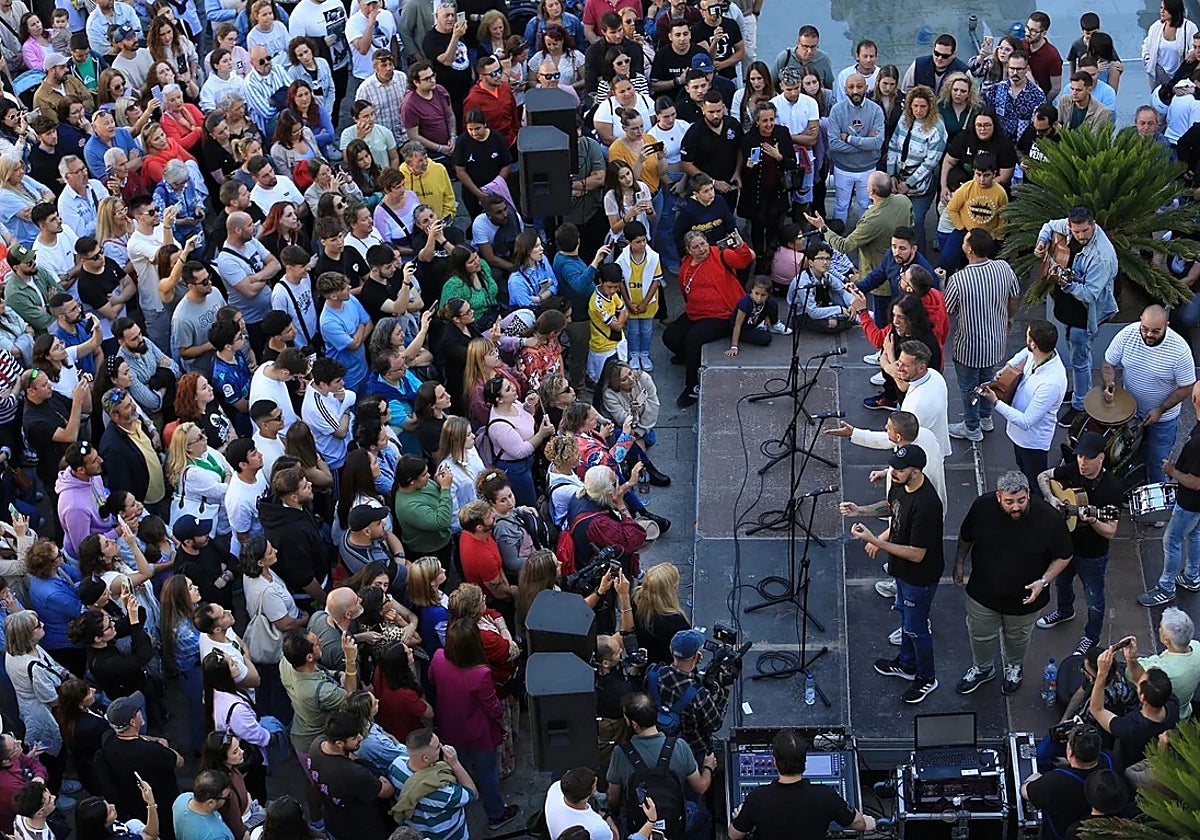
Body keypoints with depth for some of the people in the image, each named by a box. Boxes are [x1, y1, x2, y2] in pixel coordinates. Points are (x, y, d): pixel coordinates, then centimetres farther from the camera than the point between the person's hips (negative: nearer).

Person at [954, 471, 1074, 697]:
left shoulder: (1048, 518, -28)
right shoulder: (983, 507, -24)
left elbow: (1063, 556, -13)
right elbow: (966, 537, -2)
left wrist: (1043, 581, -24)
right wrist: (959, 564, 7)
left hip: (1025, 598, -1)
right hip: (983, 591, 1)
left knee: (1018, 638, 27)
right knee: (981, 635, 23)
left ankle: (1014, 667, 57)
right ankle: (982, 668, 53)